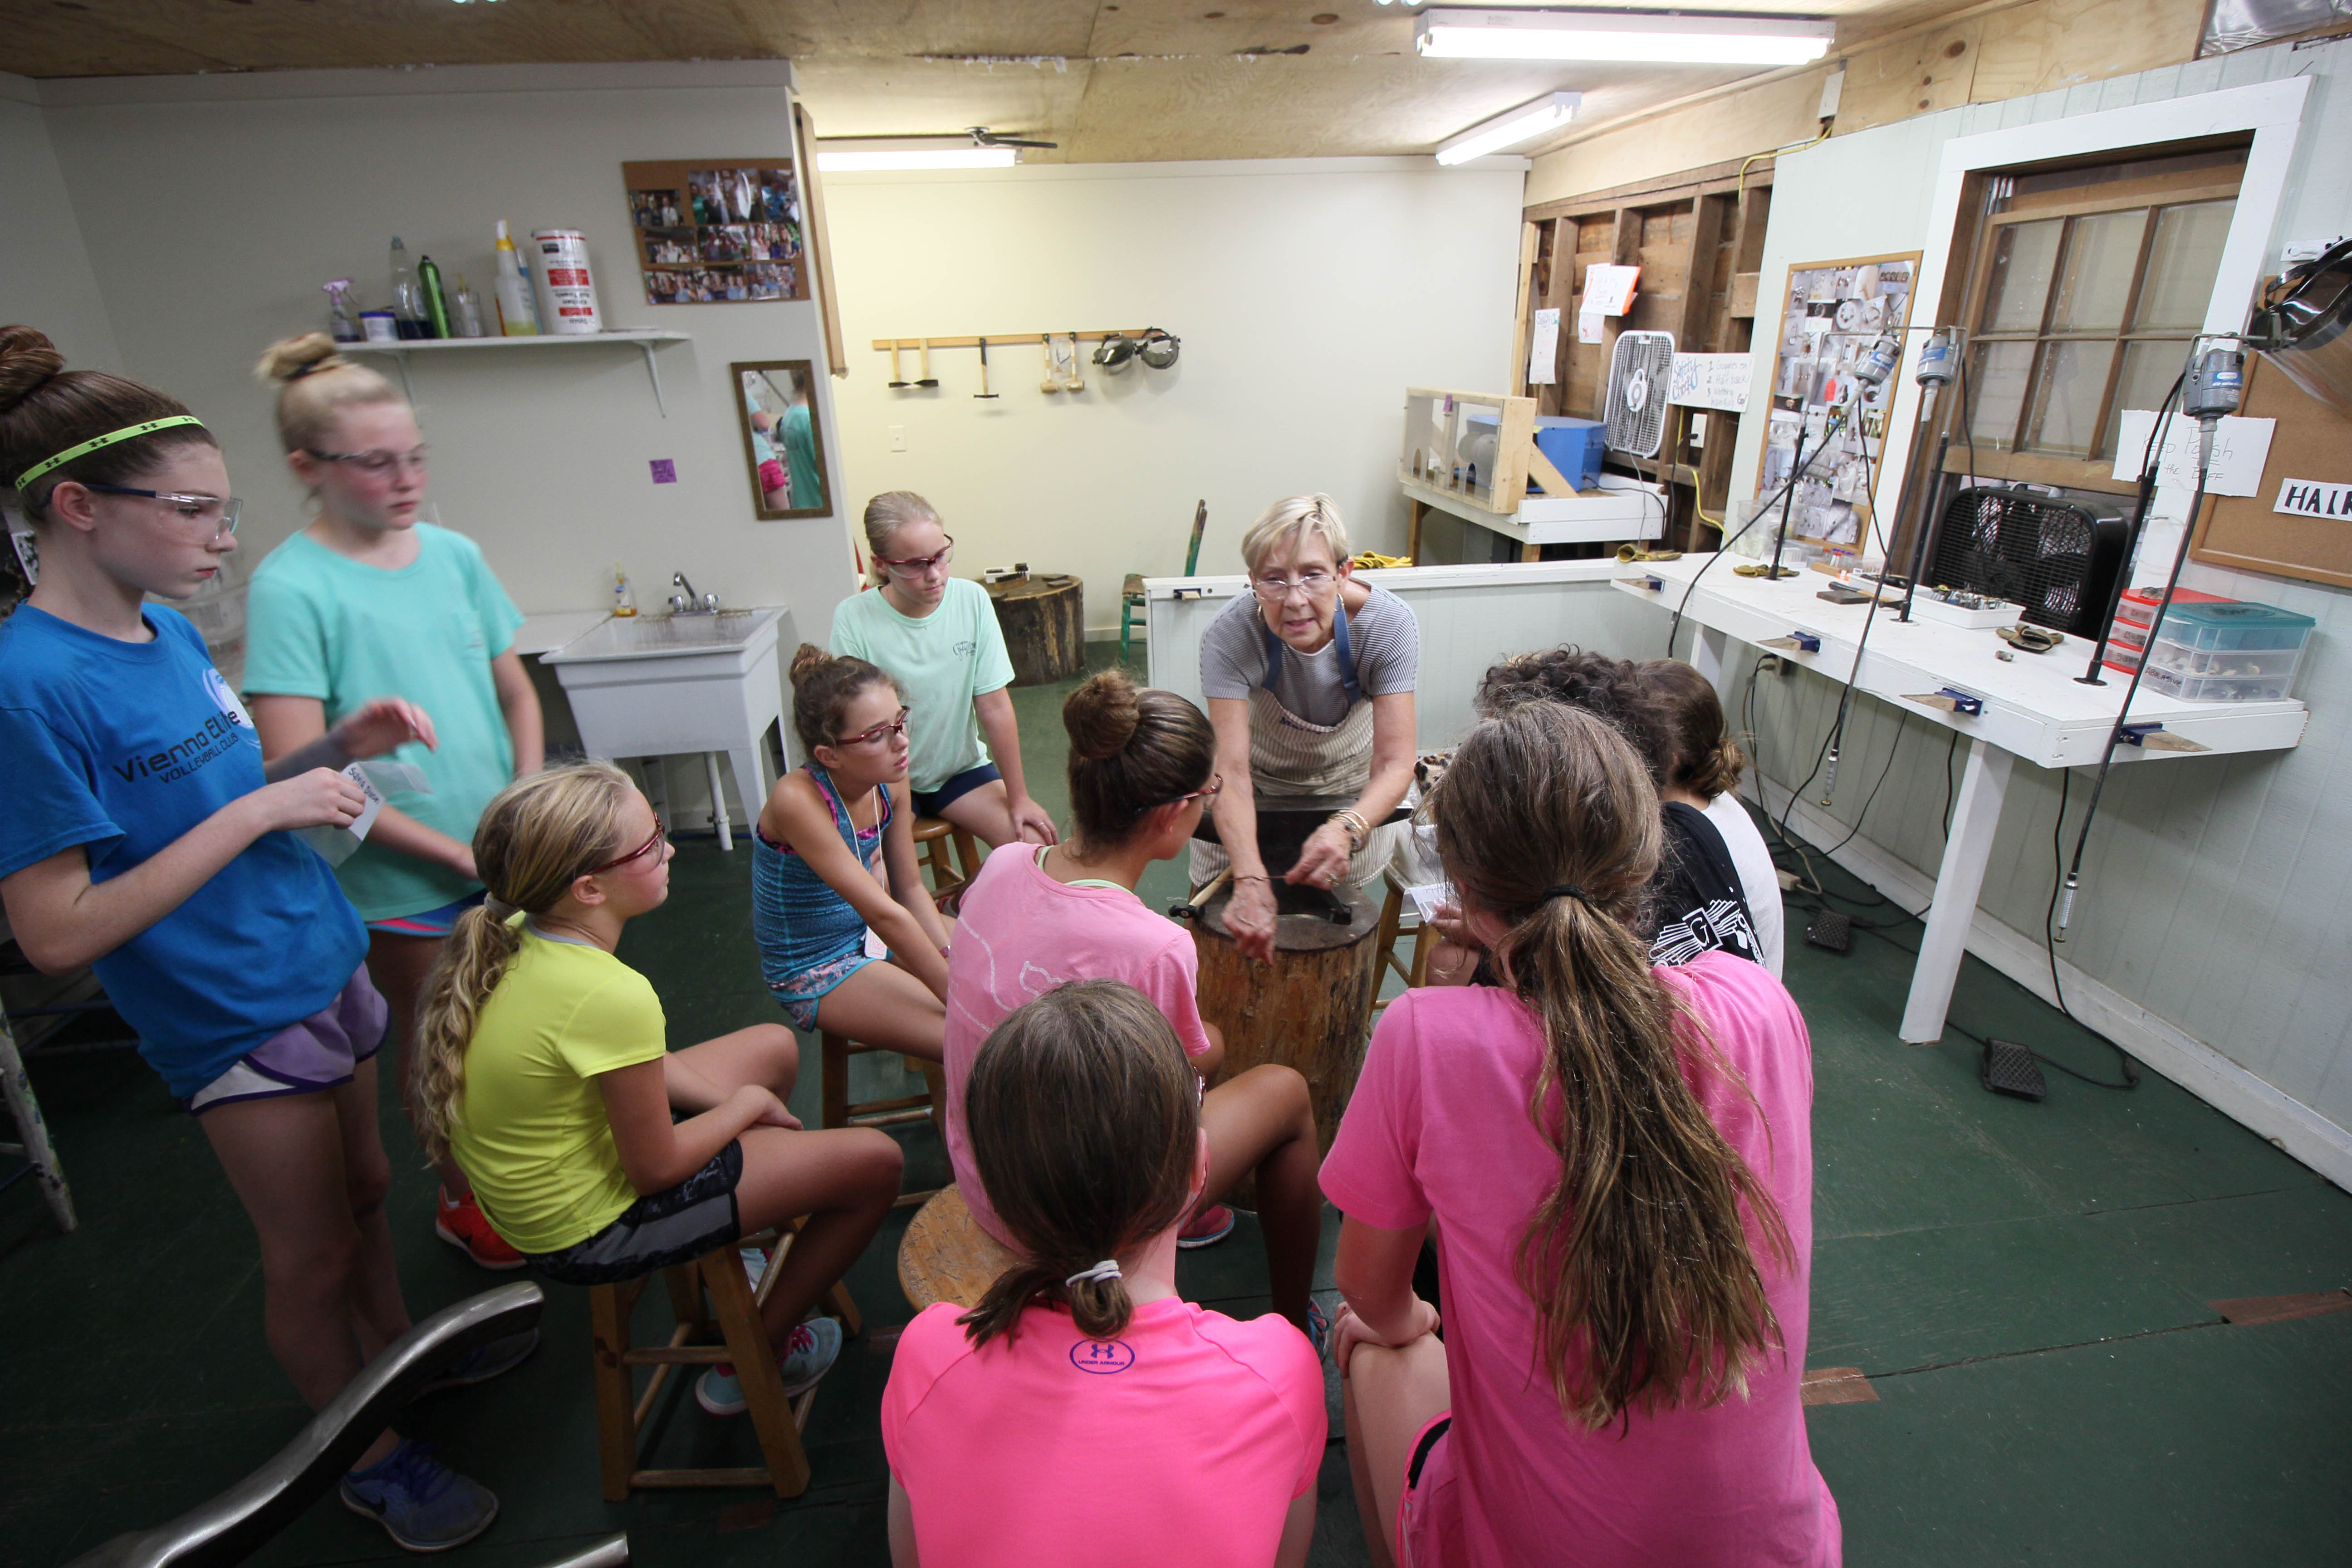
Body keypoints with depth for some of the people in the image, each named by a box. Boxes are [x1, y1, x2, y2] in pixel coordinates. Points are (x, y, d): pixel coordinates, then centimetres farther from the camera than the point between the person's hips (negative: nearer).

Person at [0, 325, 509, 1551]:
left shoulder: (170, 631, 1)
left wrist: (335, 747, -3)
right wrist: (259, 811, -25)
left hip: (325, 968, 7)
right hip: (236, 1021, -7)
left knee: (363, 1190, 24)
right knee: (310, 1252, 13)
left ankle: (401, 1355, 48)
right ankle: (371, 1453, 36)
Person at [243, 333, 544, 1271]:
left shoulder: (453, 554, 2)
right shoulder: (292, 587, -13)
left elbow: (516, 694, 9)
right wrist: (455, 850, -17)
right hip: (404, 877, -4)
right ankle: (461, 1199, 38)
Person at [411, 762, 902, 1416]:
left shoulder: (514, 938, -8)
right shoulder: (613, 995, -34)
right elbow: (656, 1169, -22)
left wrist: (731, 1102, 0)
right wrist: (745, 1104, -5)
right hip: (592, 1225, -9)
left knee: (774, 1045, 22)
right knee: (873, 1161, -4)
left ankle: (728, 1247, 34)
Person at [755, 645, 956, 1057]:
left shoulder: (889, 780, -9)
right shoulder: (798, 800, -29)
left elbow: (910, 888, 2)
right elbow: (884, 913, -31)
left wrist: (952, 958, -10)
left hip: (871, 934, 7)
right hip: (815, 973, -7)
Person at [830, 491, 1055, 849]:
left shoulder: (972, 600, -11)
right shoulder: (853, 619, -17)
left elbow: (995, 707, -8)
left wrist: (1019, 797, -5)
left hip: (962, 767, 2)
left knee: (1034, 845, -15)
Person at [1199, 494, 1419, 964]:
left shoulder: (1389, 625, -29)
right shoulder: (1230, 637, -32)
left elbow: (1395, 763, -31)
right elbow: (1231, 769, -38)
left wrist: (1347, 829, -52)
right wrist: (1251, 879, -54)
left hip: (1353, 788, 1)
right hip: (1260, 786, 0)